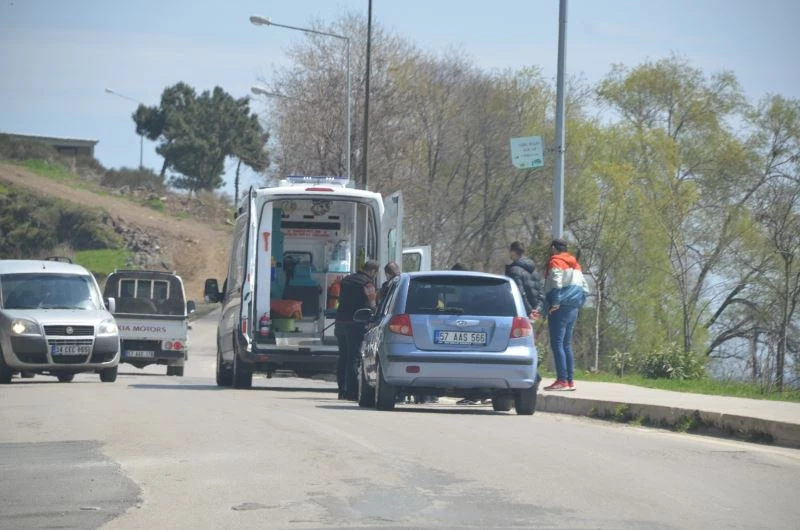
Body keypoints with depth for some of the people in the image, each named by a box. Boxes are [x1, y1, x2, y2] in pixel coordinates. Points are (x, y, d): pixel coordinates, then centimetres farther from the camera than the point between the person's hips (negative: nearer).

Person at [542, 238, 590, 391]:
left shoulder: (555, 262, -5)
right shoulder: (575, 264, 20)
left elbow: (556, 282, -21)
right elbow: (585, 288, 20)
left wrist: (555, 303, -17)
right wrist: (579, 304, 17)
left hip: (560, 309, -8)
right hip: (573, 309, 8)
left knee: (557, 344, -10)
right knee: (566, 345, 13)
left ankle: (562, 380, -17)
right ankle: (570, 381, 12)